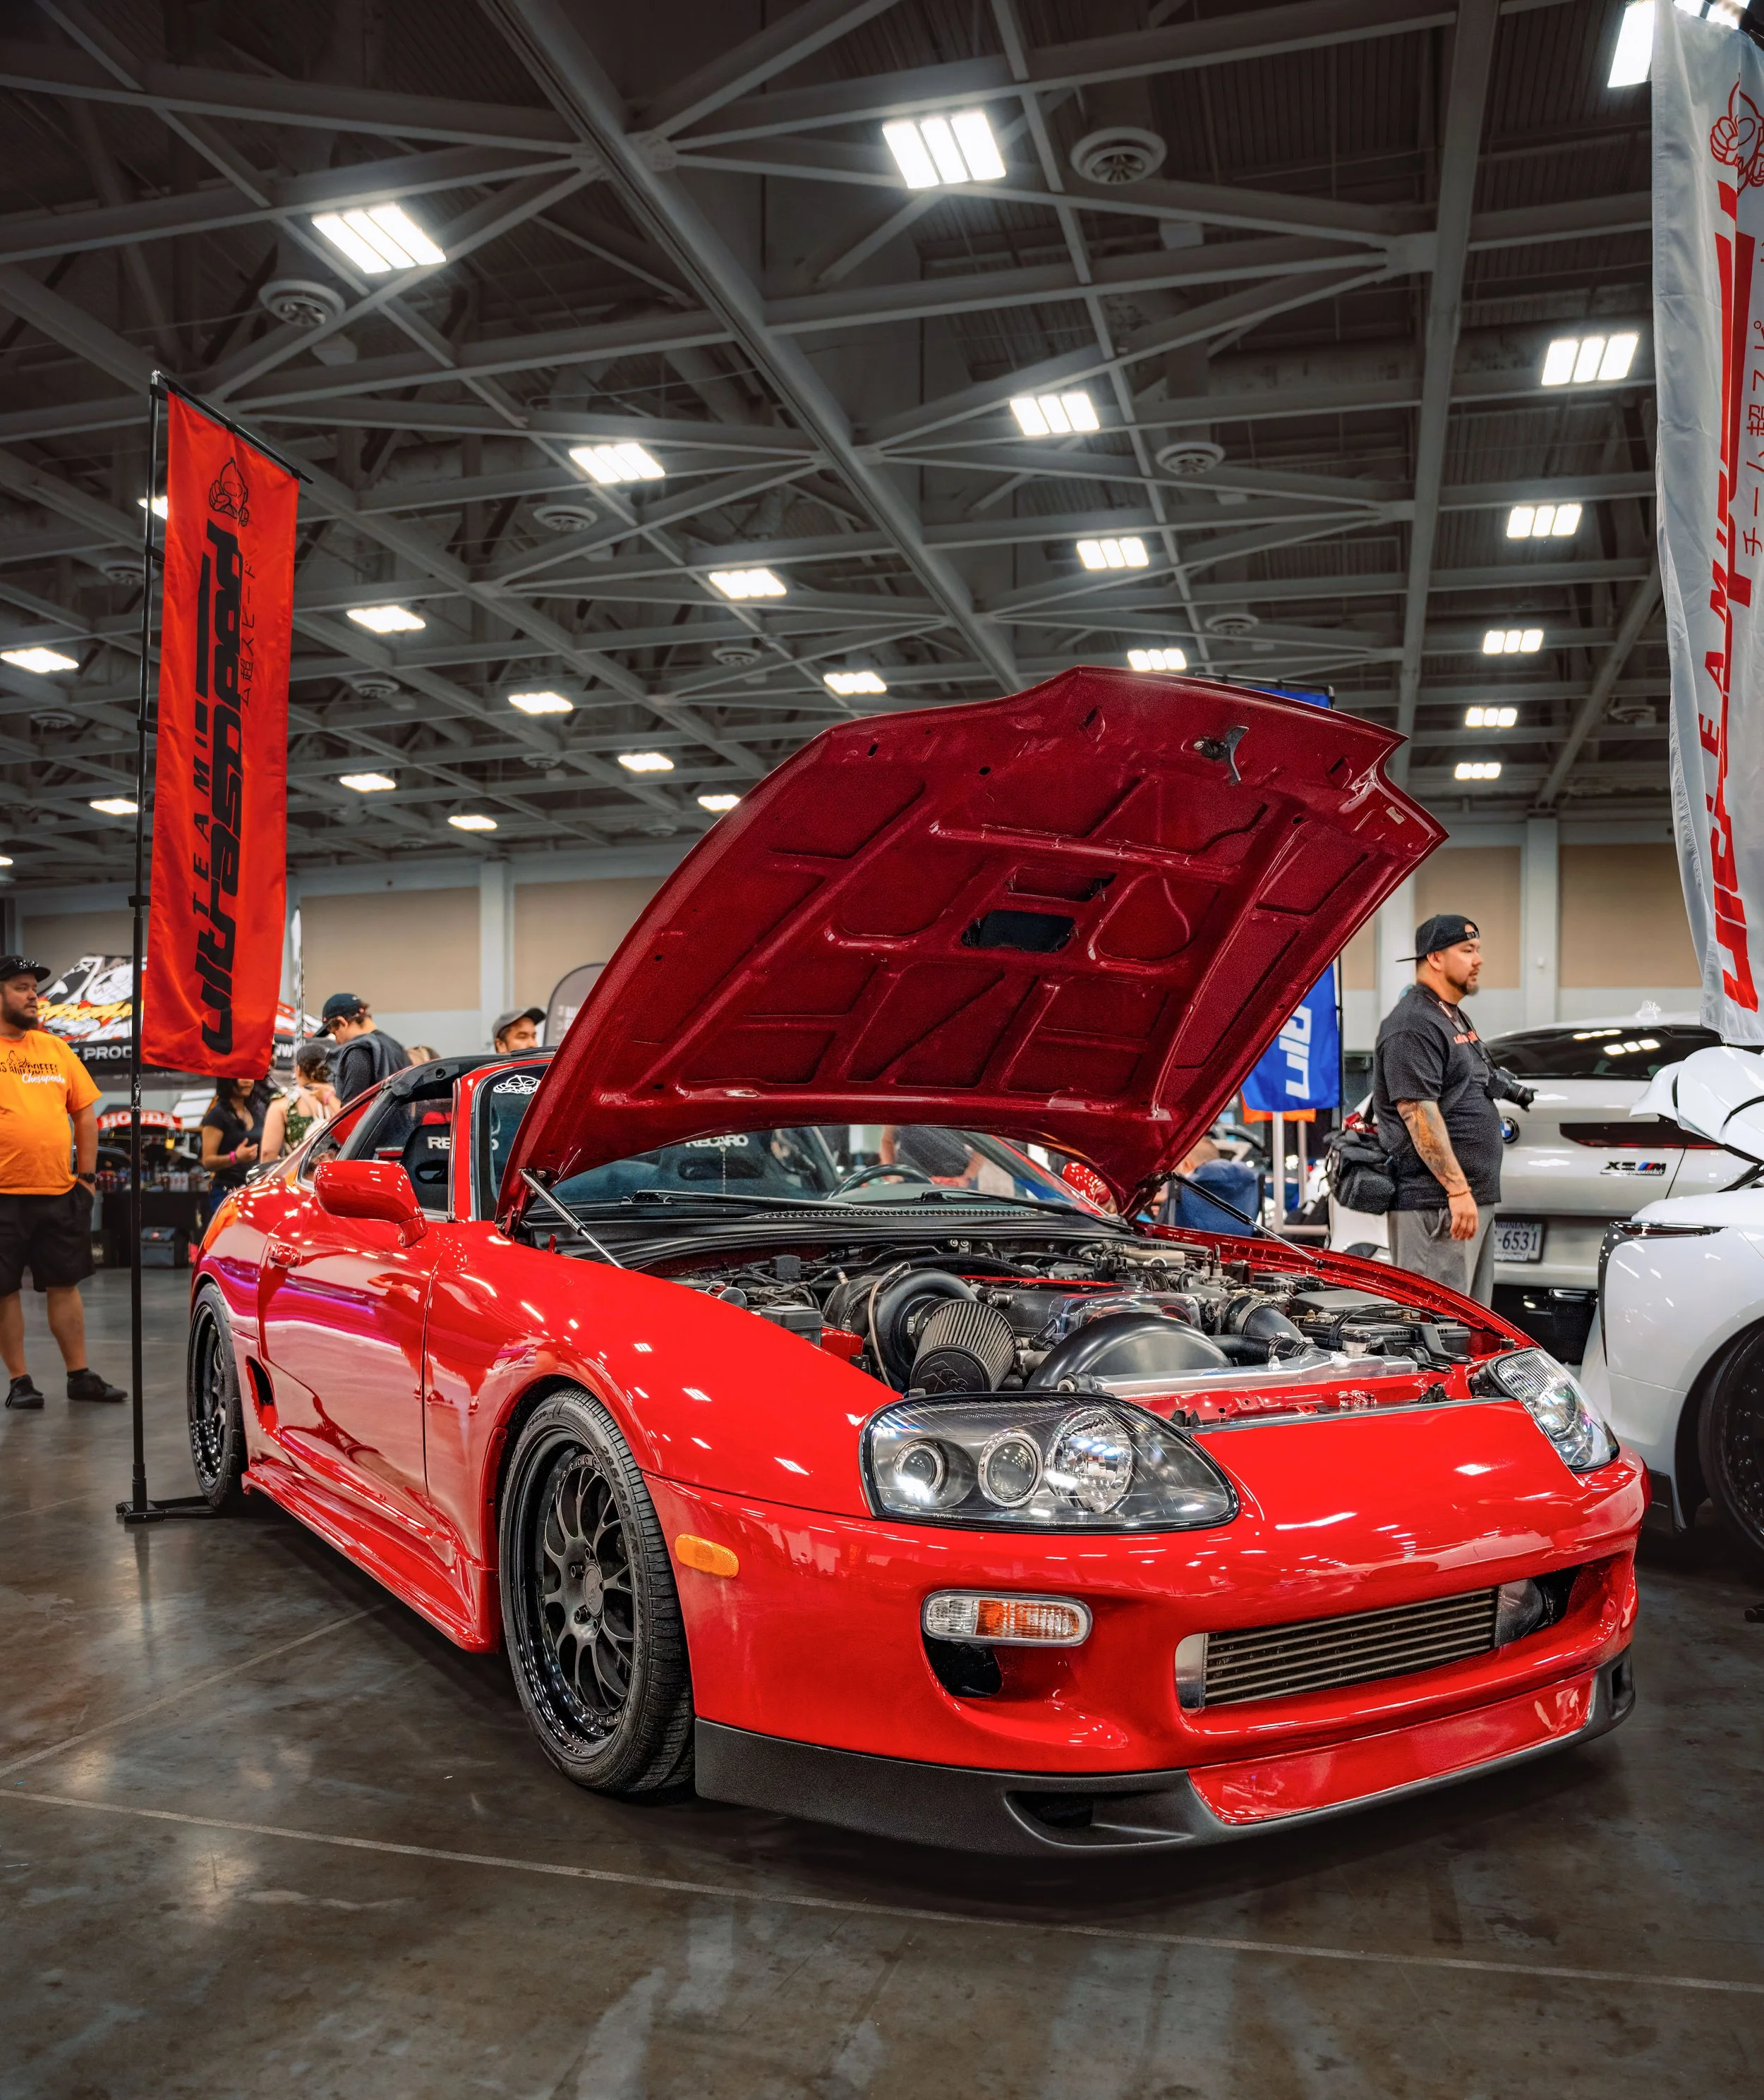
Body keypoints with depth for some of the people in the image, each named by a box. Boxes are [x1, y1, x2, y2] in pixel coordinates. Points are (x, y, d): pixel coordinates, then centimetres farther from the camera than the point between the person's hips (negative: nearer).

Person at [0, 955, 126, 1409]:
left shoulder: (56, 1049, 11)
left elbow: (86, 1115, 14)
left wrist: (87, 1175, 7)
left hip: (60, 1193, 4)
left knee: (64, 1285, 10)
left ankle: (80, 1376, 16)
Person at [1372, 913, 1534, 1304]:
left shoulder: (1457, 1018, 20)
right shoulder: (1412, 1025, -14)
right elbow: (1418, 1111, -21)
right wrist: (1458, 1189, -24)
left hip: (1474, 1197, 11)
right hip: (1434, 1201, -11)